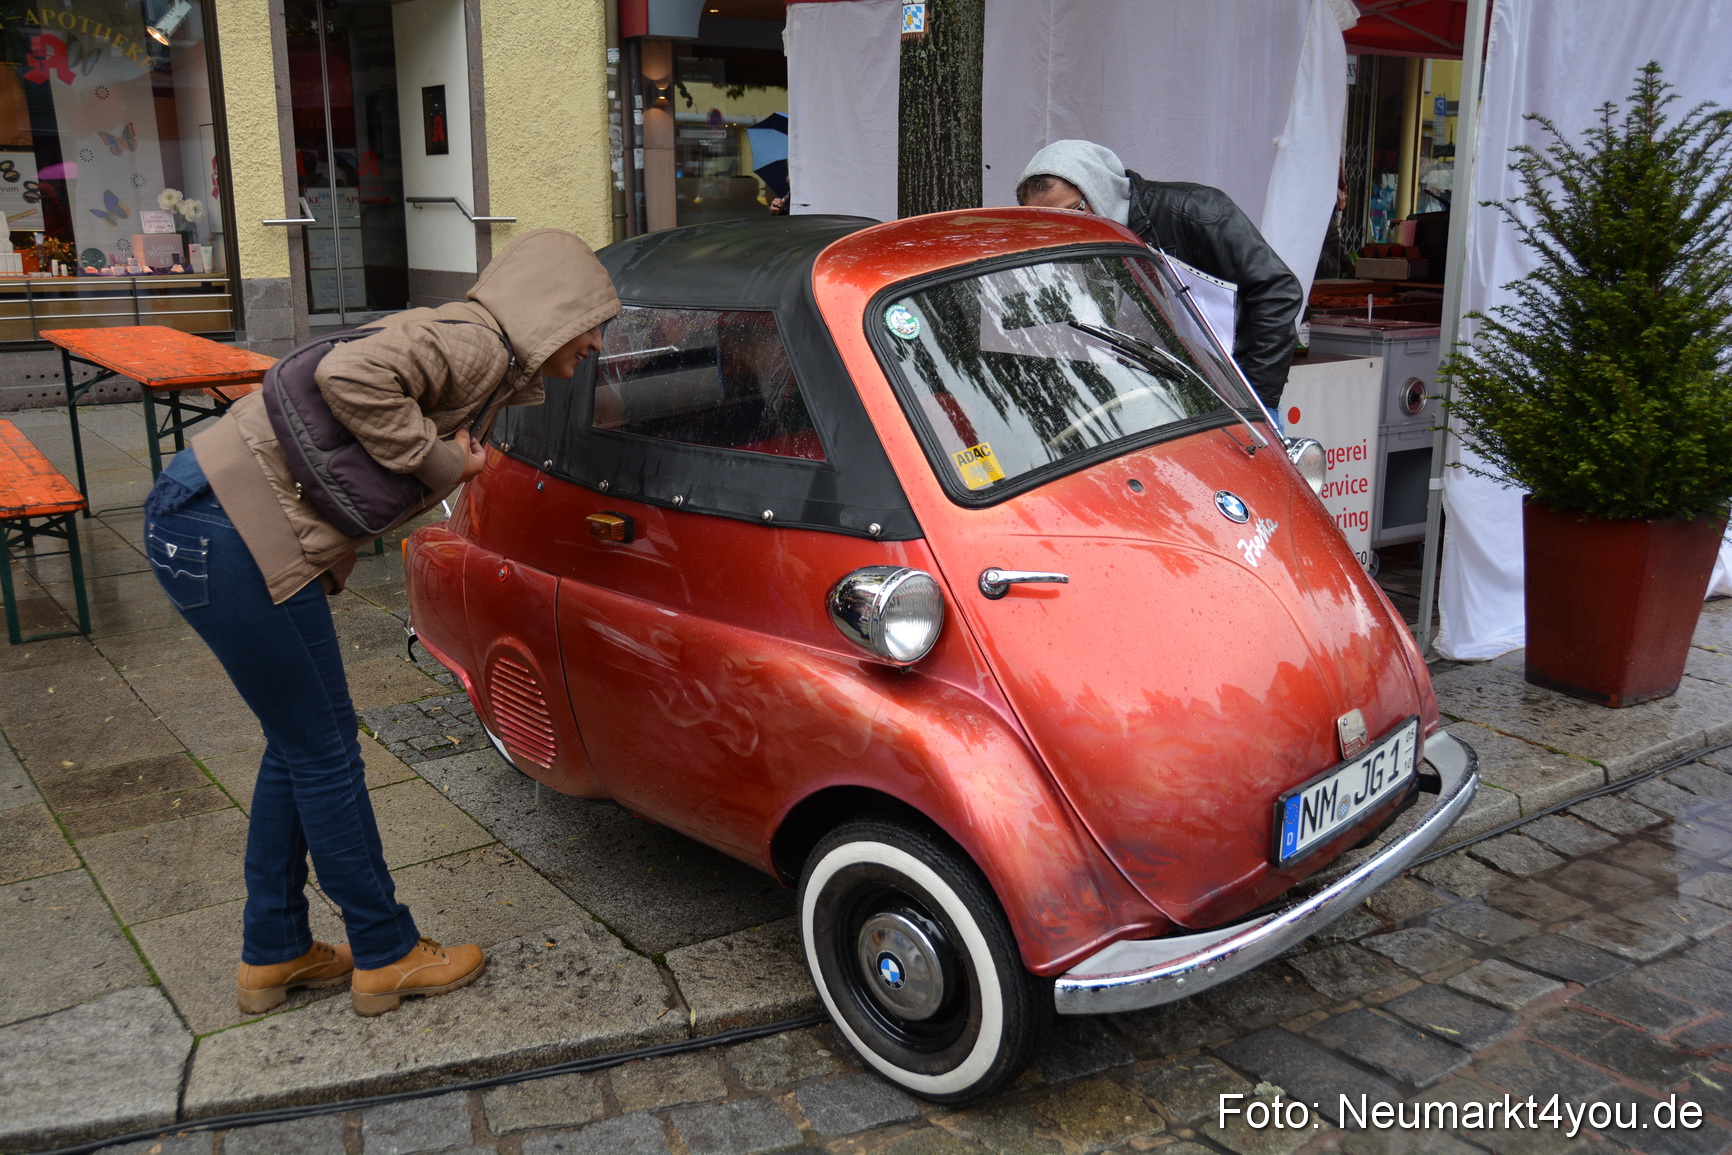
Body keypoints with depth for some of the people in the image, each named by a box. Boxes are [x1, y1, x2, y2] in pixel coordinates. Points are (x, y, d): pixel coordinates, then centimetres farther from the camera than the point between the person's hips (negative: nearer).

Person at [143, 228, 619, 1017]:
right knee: (324, 750, 1)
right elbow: (350, 375, -29)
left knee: (299, 744, 17)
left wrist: (452, 462, -1)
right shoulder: (475, 344, -15)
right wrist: (440, 461, -18)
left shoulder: (488, 366, 17)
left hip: (214, 522, 10)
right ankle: (386, 954, 17)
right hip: (231, 532, -10)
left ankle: (273, 955, 30)